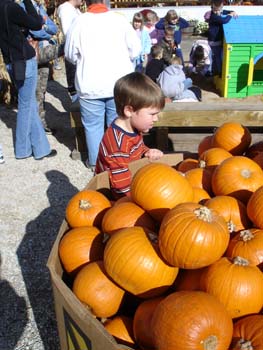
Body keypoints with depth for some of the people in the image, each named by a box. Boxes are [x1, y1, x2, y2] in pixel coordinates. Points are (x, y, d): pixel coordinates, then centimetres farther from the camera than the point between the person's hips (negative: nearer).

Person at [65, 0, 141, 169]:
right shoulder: (120, 19, -2)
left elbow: (71, 55, 4)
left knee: (93, 125, 11)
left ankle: (95, 161, 20)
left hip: (91, 85, -1)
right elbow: (136, 49, 1)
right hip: (119, 84, 1)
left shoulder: (79, 22, -4)